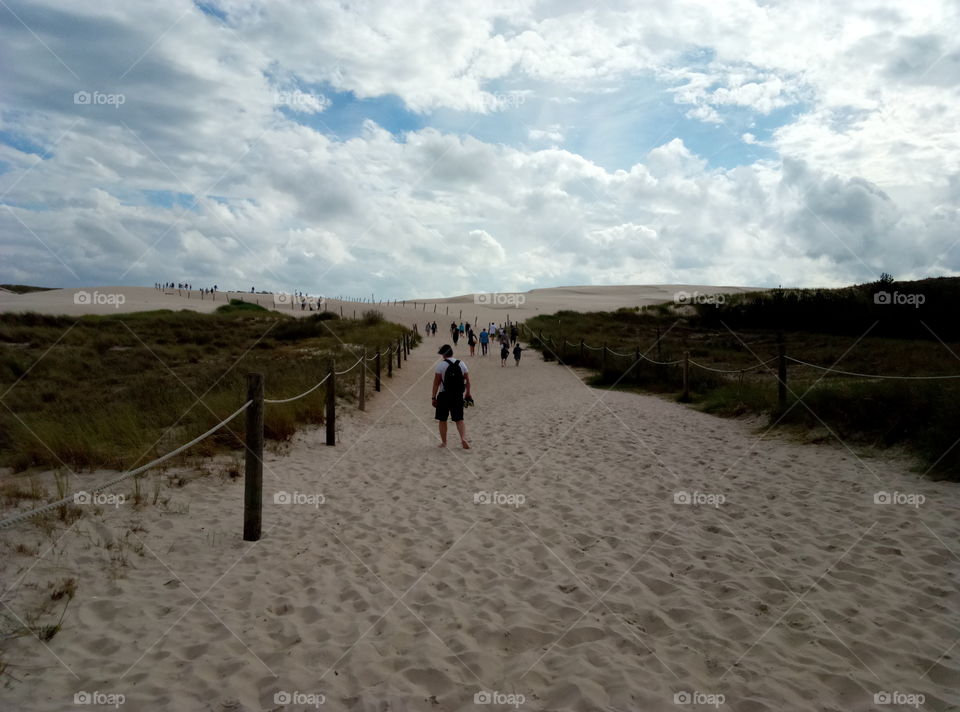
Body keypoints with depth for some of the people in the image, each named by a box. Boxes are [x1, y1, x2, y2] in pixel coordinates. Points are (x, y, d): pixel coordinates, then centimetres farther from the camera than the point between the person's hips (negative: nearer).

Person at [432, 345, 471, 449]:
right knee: (459, 419, 8)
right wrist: (467, 394, 15)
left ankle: (443, 442, 17)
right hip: (458, 396, 3)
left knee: (442, 420, 11)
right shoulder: (461, 364, 5)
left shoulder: (440, 365, -8)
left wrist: (433, 397, -5)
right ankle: (463, 438, -12)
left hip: (444, 395, -3)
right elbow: (467, 381, 6)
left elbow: (436, 383, -9)